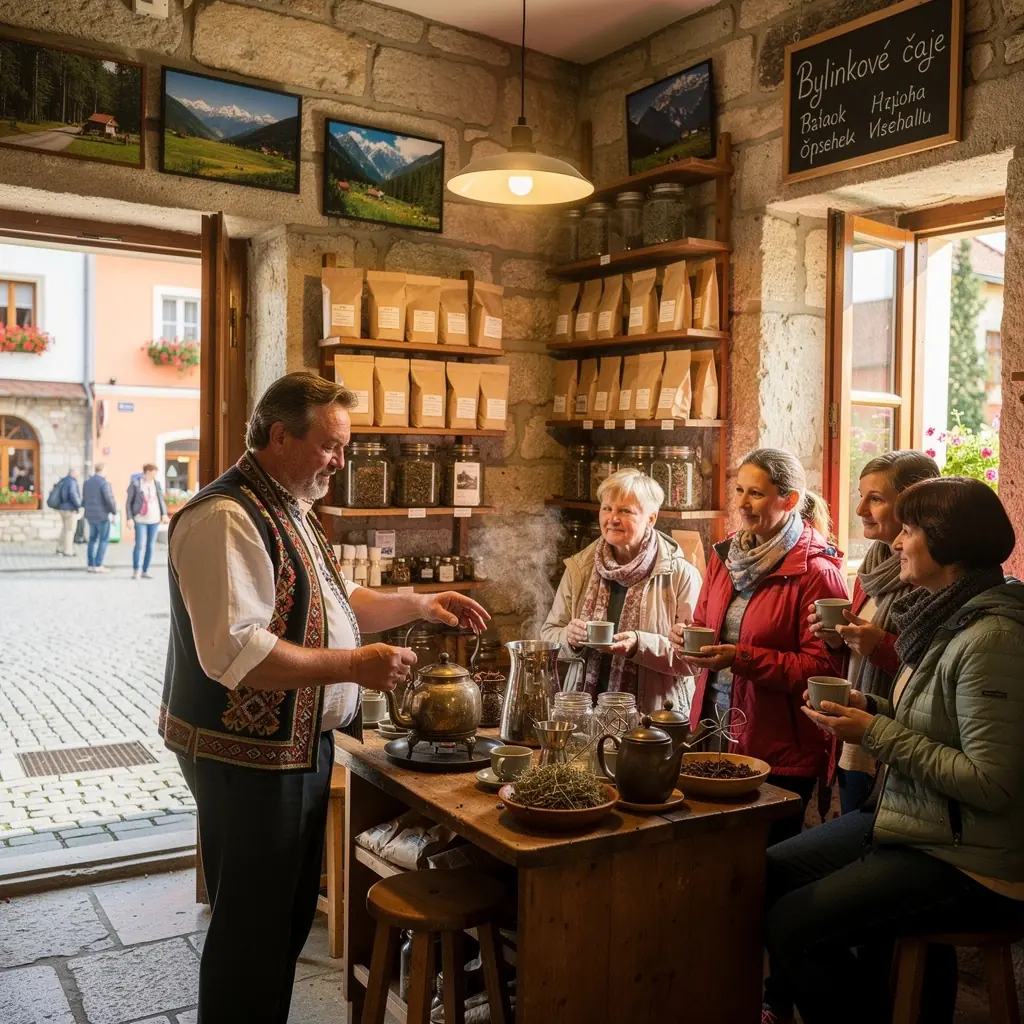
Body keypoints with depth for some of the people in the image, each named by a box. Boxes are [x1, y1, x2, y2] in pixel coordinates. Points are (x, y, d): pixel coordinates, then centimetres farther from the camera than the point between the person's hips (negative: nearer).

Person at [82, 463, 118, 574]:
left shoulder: (87, 483, 8)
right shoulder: (104, 483, -16)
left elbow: (84, 500, 13)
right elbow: (109, 499, -21)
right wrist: (114, 512, -8)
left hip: (90, 516, 7)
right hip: (102, 516, -7)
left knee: (93, 539, 14)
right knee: (104, 540, 0)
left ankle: (91, 565, 12)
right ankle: (98, 565, -4)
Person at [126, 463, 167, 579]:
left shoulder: (156, 483, 4)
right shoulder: (135, 484, -8)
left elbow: (161, 500, 8)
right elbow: (128, 502, -3)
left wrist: (164, 514, -5)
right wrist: (129, 518, -11)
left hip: (154, 519, 4)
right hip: (140, 519, -4)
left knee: (150, 545, 4)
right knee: (139, 545, -12)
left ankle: (145, 572, 13)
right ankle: (135, 571, 5)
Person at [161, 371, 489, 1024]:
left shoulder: (291, 511, 12)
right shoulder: (227, 519, -21)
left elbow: (329, 606, 22)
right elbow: (235, 652, -30)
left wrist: (421, 604, 11)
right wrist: (355, 666, -28)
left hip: (302, 745, 10)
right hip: (248, 757, -10)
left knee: (291, 915, 22)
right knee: (254, 928, 5)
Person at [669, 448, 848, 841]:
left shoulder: (816, 572, -12)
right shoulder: (726, 556, 8)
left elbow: (823, 667, -17)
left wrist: (740, 658, -22)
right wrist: (686, 638, -3)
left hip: (779, 754, -6)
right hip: (712, 734, 6)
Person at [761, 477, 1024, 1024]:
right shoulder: (943, 615, 6)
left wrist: (878, 734, -20)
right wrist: (871, 708, -1)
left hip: (967, 862, -9)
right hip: (909, 819, 9)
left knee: (791, 925, -14)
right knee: (769, 872, 7)